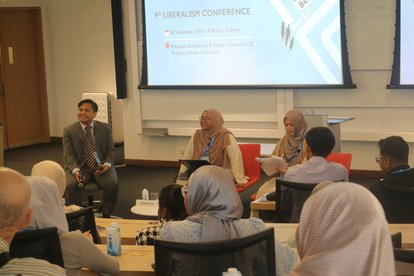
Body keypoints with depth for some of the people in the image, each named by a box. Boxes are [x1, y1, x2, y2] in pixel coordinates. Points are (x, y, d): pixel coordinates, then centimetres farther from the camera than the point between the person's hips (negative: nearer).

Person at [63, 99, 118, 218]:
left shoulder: (104, 128, 6)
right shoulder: (69, 130, 2)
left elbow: (110, 150, 7)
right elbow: (69, 154, -4)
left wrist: (107, 164, -15)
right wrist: (75, 170, -24)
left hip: (100, 166, 1)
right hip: (80, 167, -1)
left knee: (112, 184, -29)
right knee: (71, 185, -32)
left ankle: (106, 216, -11)